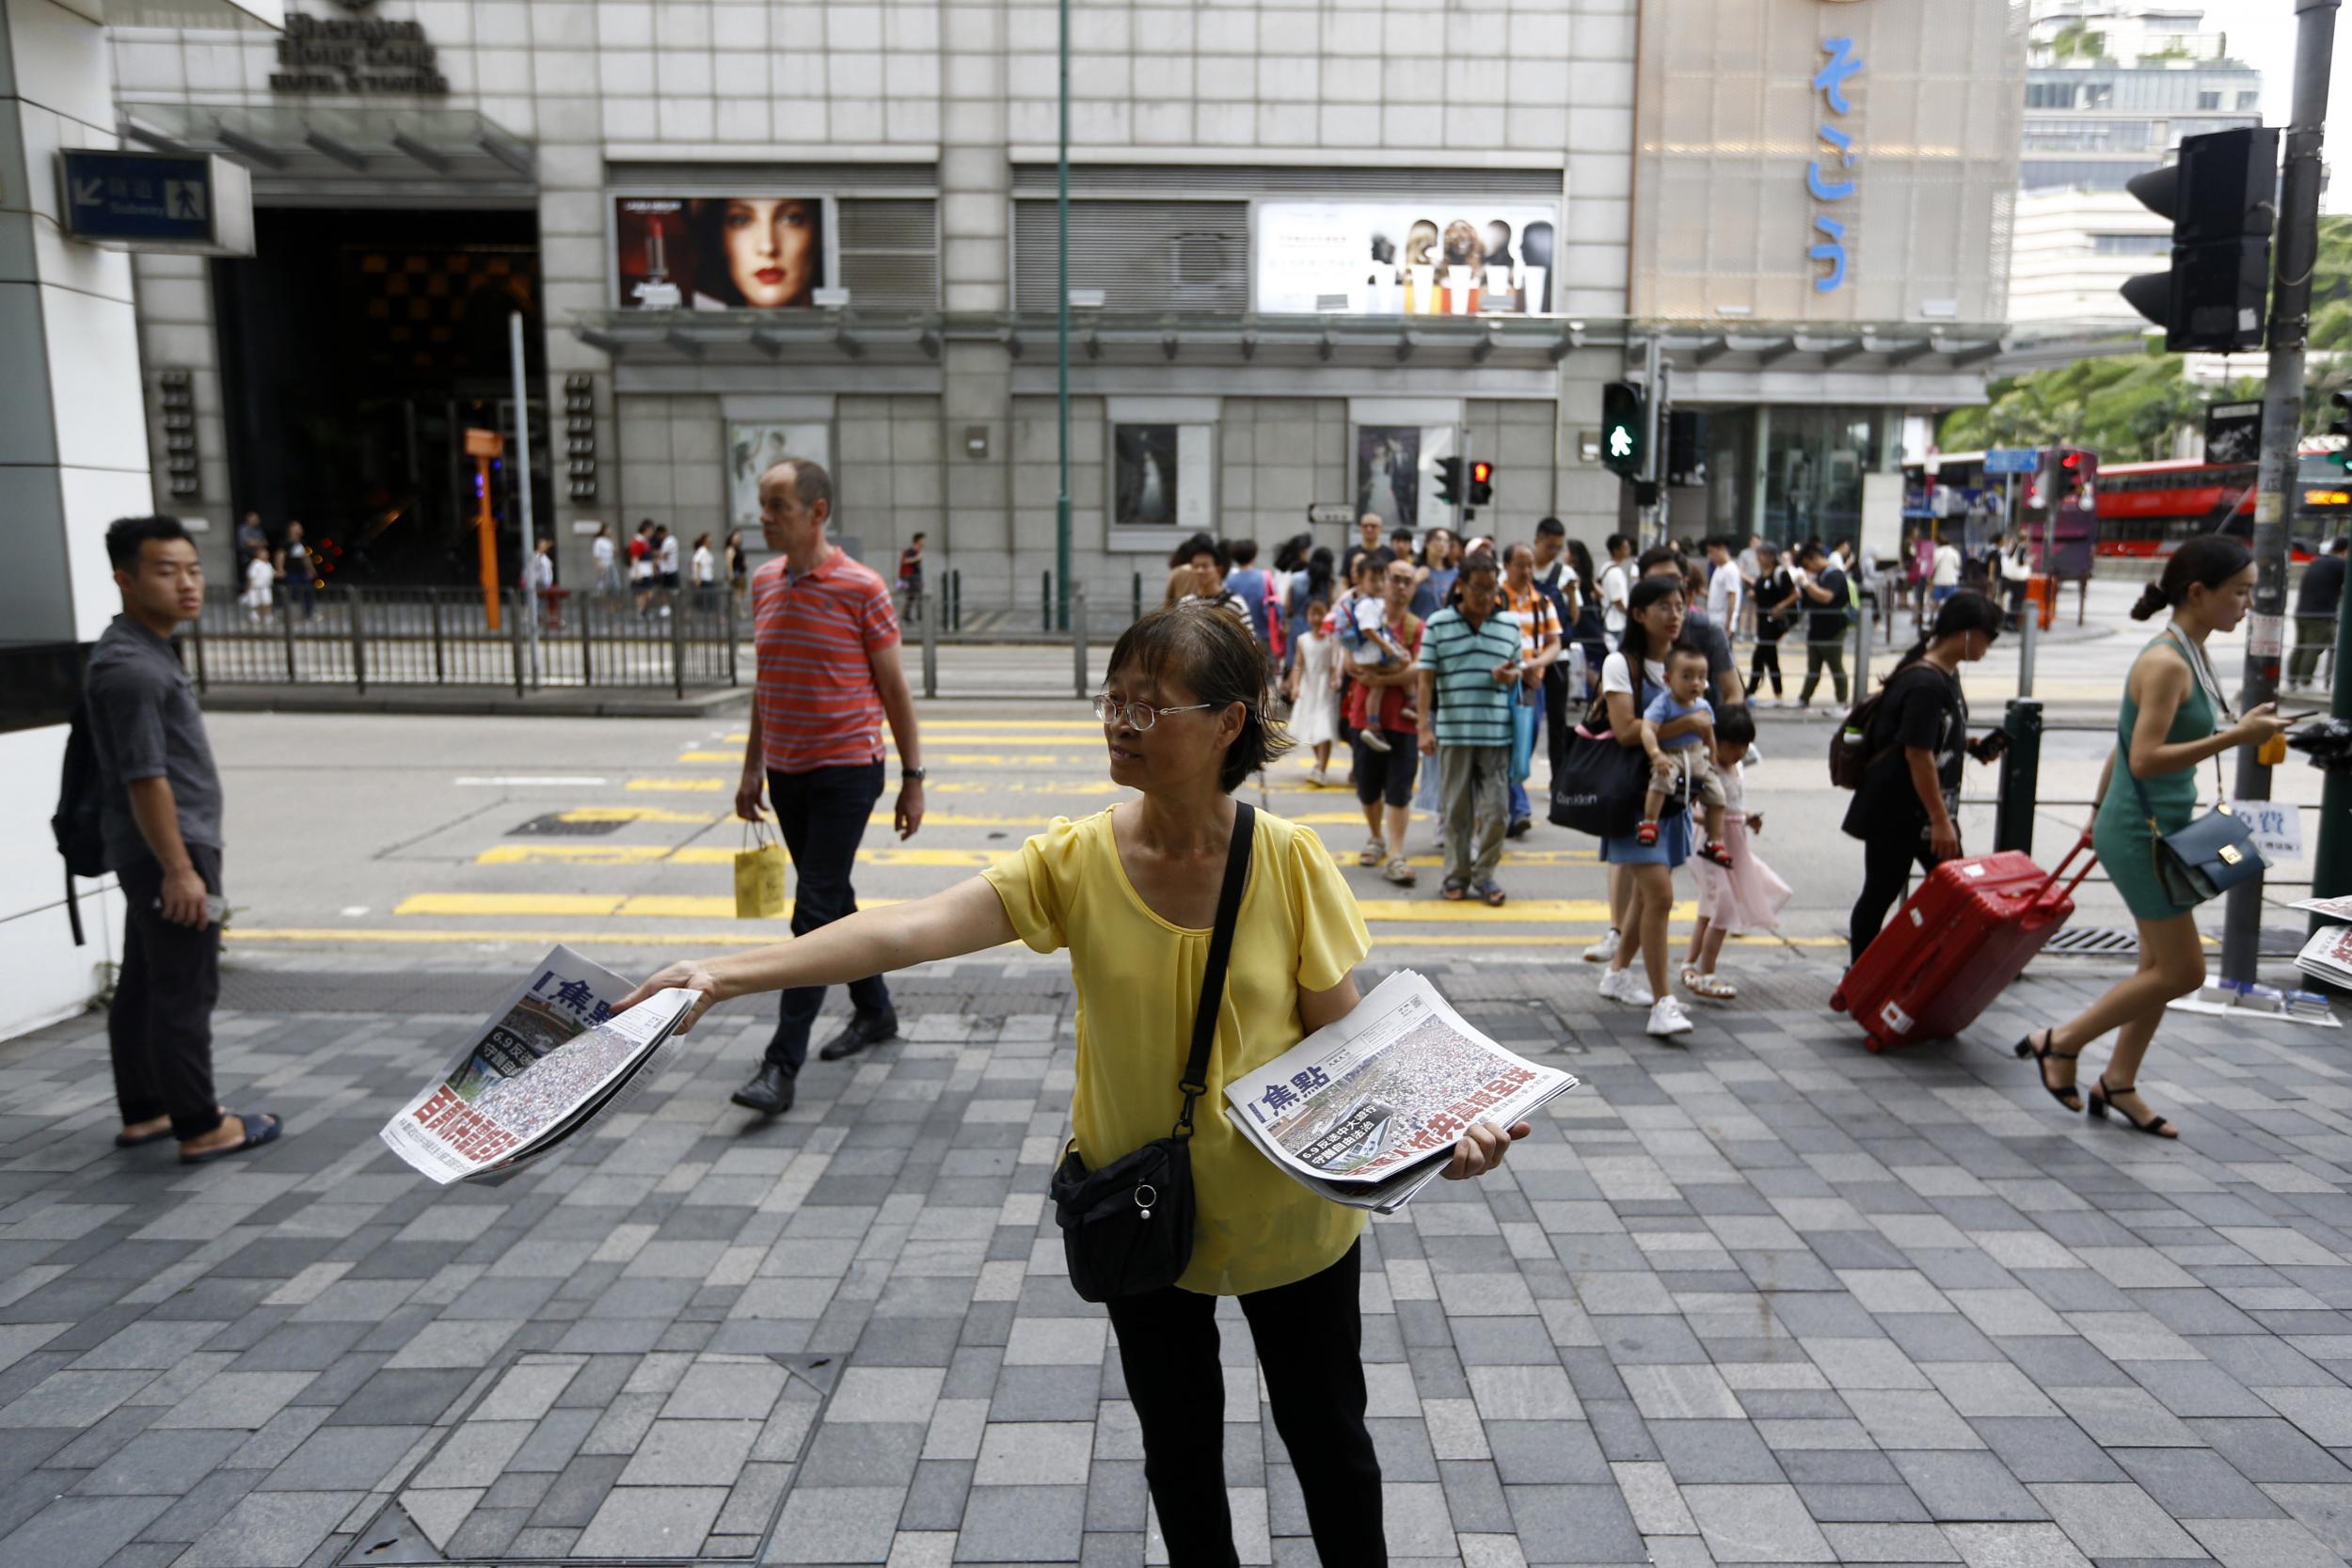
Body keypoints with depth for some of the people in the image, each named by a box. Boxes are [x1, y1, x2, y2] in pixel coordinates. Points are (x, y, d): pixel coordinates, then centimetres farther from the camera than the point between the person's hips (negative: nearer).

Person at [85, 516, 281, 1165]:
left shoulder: (146, 652, 15)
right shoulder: (130, 666, -18)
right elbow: (144, 777, -22)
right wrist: (179, 868, -22)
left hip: (152, 853, 11)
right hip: (167, 851, -11)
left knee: (142, 986, 16)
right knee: (184, 994, -4)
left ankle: (142, 1113, 26)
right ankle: (201, 1127, 2)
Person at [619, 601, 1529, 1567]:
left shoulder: (1290, 863, -17)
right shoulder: (1077, 861, -15)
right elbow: (910, 930, -26)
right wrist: (728, 974, -35)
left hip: (1290, 1220, -1)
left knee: (1326, 1436, 20)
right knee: (1178, 1448, 21)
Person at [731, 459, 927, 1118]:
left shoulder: (860, 587, -10)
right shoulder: (764, 582, 8)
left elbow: (893, 687, -6)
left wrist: (912, 778, -6)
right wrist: (753, 767, 17)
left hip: (845, 771, -7)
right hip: (786, 771, 7)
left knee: (815, 910, -8)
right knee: (832, 898, 17)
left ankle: (782, 1063, -5)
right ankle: (874, 1010, 34)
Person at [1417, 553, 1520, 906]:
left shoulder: (1510, 624, 9)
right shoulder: (1438, 624, 2)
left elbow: (1519, 670, 19)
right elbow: (1426, 678, 1)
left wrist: (1511, 675, -6)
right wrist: (1424, 727, -6)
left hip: (1496, 731, 2)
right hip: (1452, 730, -1)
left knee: (1496, 807, 0)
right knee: (1457, 807, 6)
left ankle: (1484, 873, 15)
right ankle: (1457, 875, 18)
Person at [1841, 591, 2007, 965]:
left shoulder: (1947, 674, 8)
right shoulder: (1925, 684, -22)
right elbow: (1917, 754, -25)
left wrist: (1974, 748, 4)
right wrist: (1940, 820, -22)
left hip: (1927, 809, 9)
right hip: (1894, 811, -9)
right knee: (1880, 894, 4)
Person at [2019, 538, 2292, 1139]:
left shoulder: (2191, 655, 11)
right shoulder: (2166, 663, -19)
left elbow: (2125, 744, 17)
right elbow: (2144, 759, -24)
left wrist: (2100, 810, 22)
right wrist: (2235, 736, -26)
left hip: (2161, 828, 10)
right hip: (2142, 832, -10)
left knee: (2163, 966, 14)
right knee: (2181, 970, -3)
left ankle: (2118, 1084, 25)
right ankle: (2061, 1042, 10)